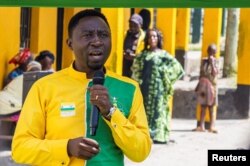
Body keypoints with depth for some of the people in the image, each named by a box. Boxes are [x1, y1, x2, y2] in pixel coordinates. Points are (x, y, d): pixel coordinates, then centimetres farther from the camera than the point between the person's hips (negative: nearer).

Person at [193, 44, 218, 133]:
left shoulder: (215, 62, -2)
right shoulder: (204, 61, 5)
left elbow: (215, 74, -16)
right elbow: (201, 74, 10)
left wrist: (212, 63, -19)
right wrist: (199, 86, 9)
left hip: (211, 87, -3)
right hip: (203, 86, 3)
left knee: (211, 108, 1)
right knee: (203, 107, 5)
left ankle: (212, 127, -1)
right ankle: (201, 126, 6)